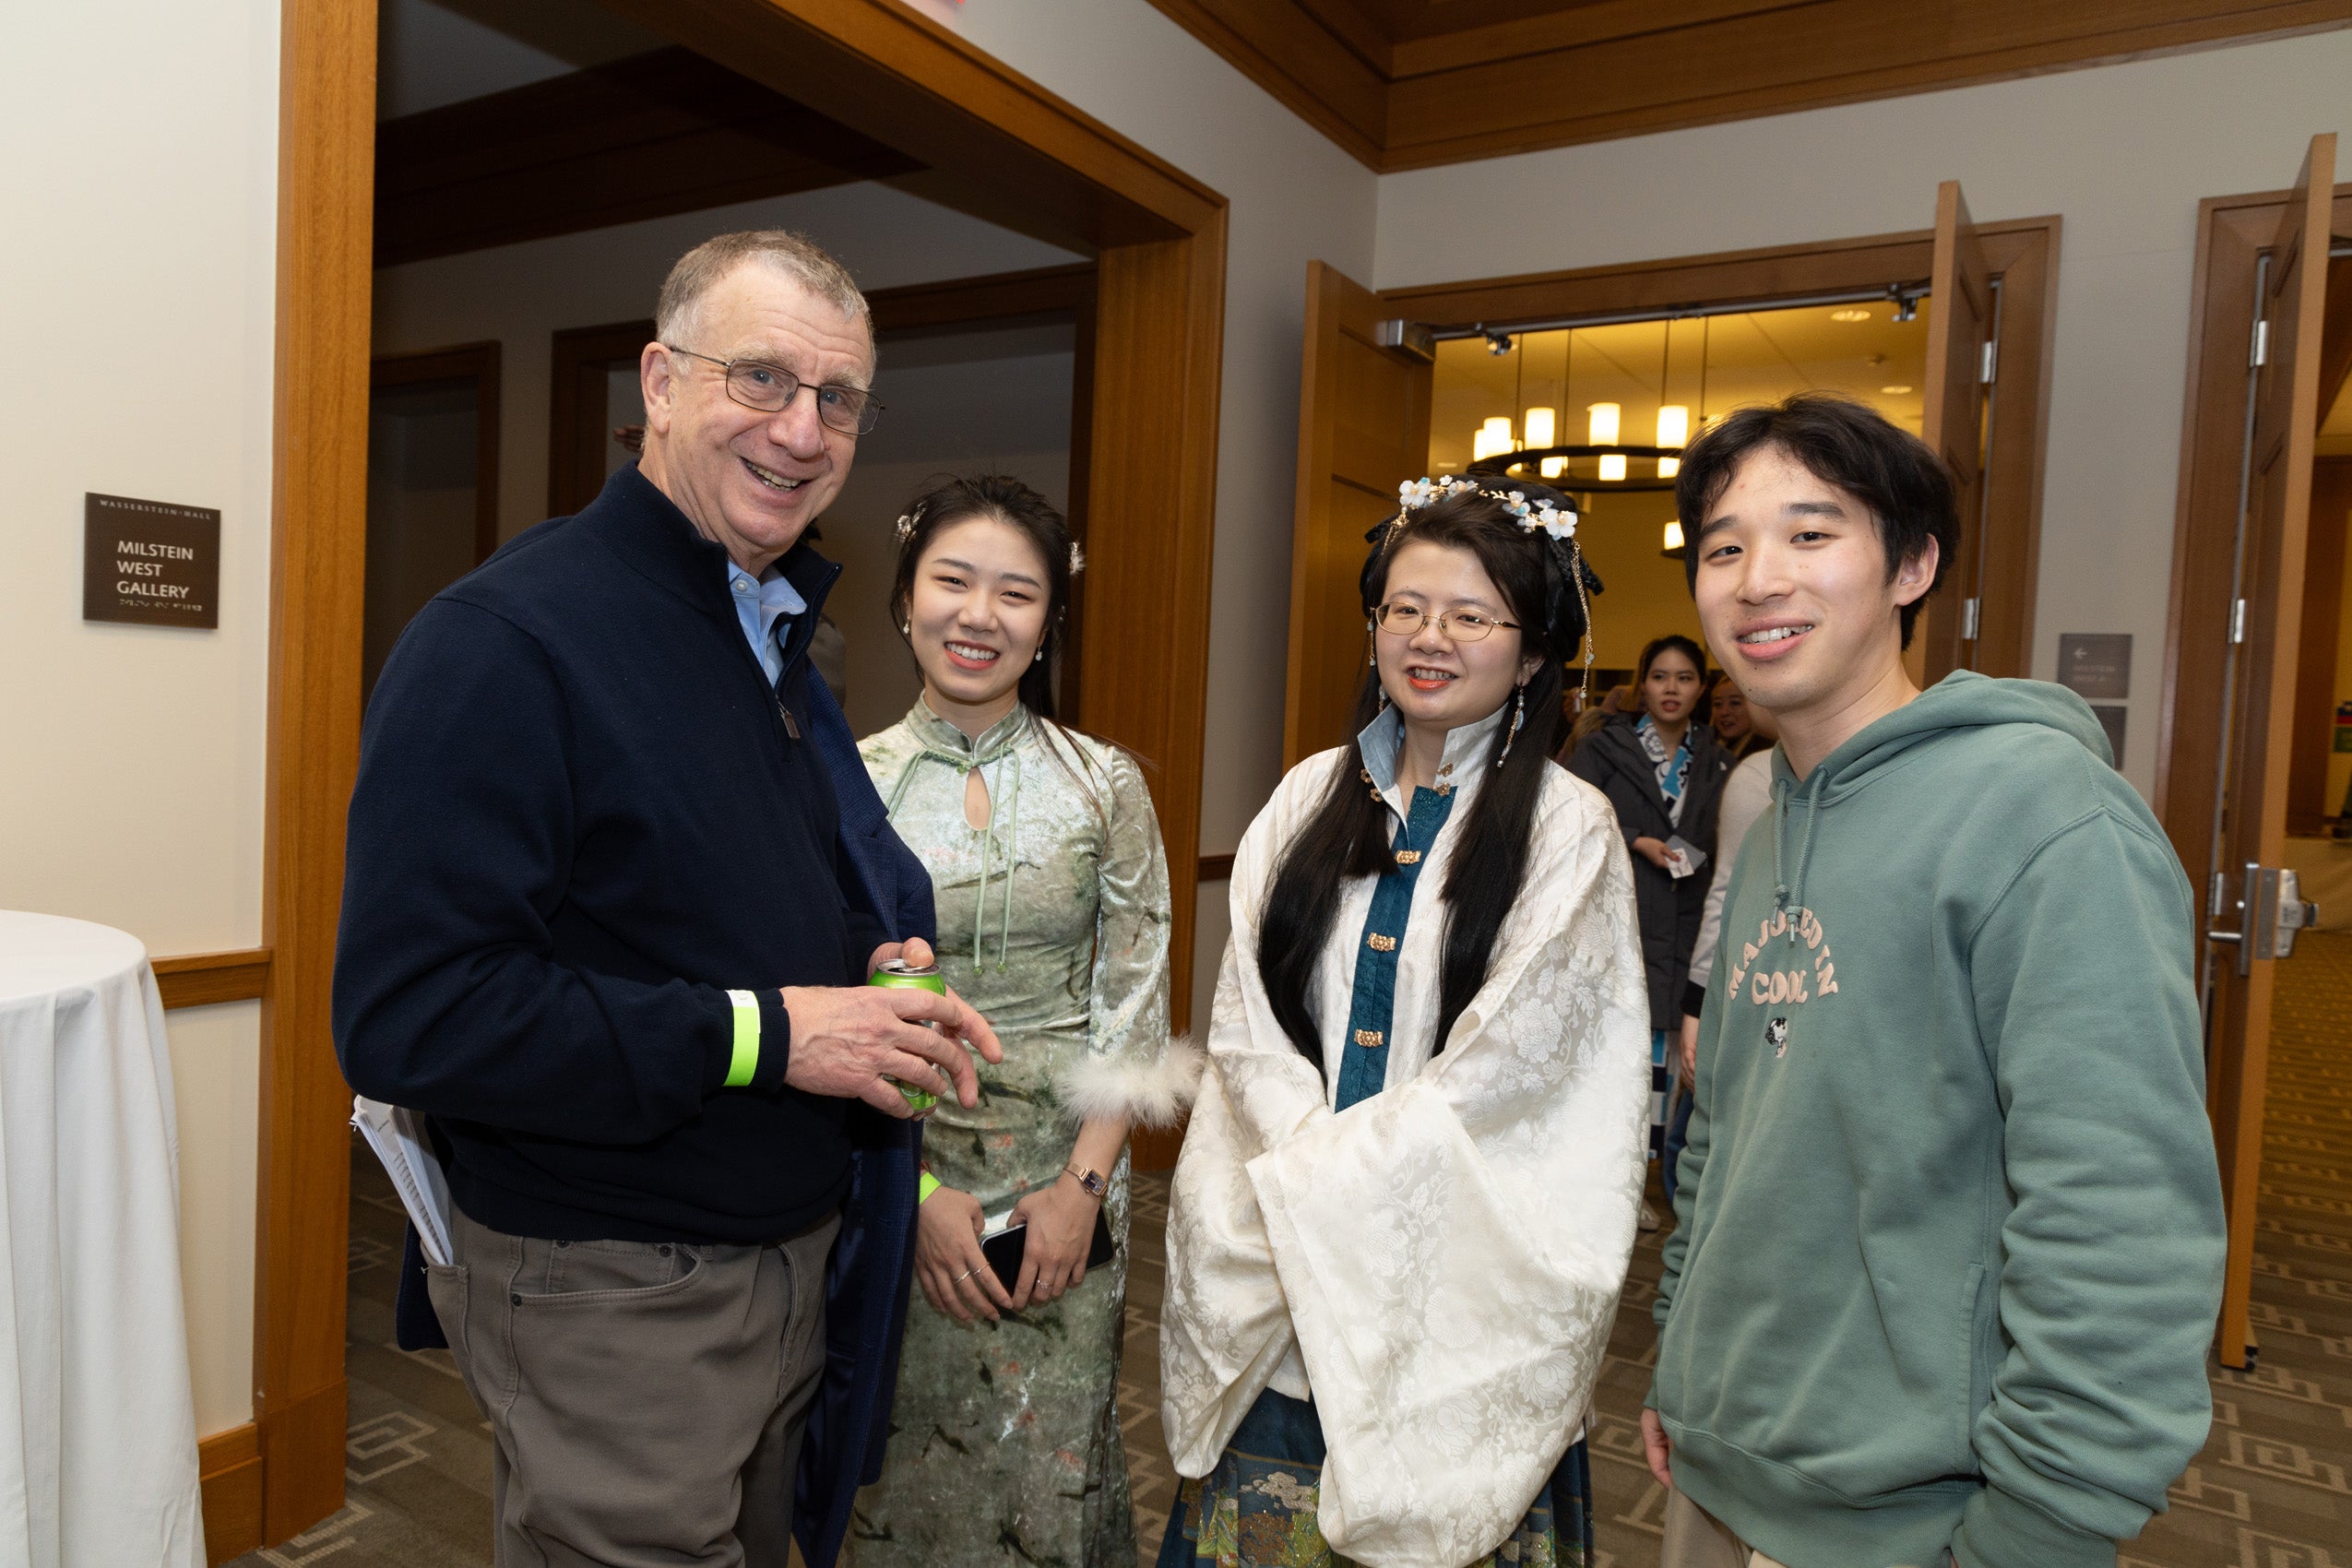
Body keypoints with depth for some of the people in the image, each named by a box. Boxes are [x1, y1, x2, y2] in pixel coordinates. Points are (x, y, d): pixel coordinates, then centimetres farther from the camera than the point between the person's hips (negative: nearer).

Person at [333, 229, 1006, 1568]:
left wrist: (878, 988, -2)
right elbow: (407, 1017, -25)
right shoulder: (509, 641, -19)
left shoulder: (780, 644, 9)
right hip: (612, 1296, -8)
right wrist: (762, 1032, -24)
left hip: (797, 1257, 9)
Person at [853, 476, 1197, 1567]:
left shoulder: (1106, 785, -1)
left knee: (1052, 1474, 10)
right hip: (895, 1186, 0)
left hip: (1065, 1188, 0)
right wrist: (915, 1189, -10)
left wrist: (1084, 1185, -8)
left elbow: (1134, 1007, 0)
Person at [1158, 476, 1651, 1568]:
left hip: (1459, 1272, -3)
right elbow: (1248, 1026, 2)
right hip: (1281, 1261, 4)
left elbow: (1501, 1072, -12)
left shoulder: (1571, 832, -7)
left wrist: (1313, 1183, -11)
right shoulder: (1311, 798, 5)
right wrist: (1295, 1174, -12)